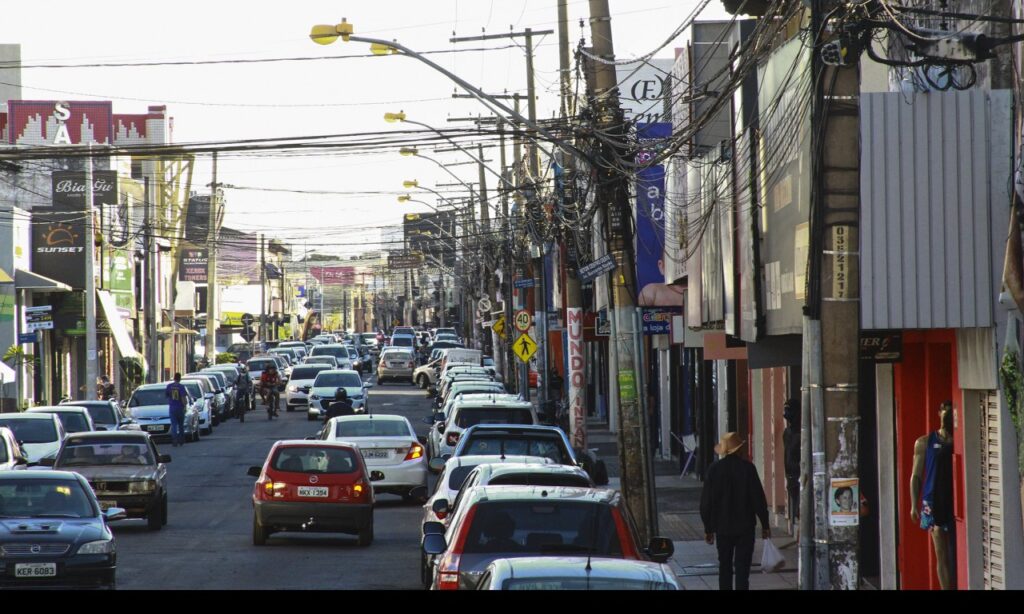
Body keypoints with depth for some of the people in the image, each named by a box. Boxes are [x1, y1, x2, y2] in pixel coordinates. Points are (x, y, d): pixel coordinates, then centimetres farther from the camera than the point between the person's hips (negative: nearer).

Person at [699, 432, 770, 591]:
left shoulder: (714, 469, -4)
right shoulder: (747, 467, -9)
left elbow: (706, 501, 0)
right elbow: (758, 498, -7)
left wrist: (708, 528, 9)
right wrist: (765, 524, 2)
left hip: (723, 527, 2)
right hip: (745, 525, -2)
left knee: (724, 566, 12)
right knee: (742, 566, -2)